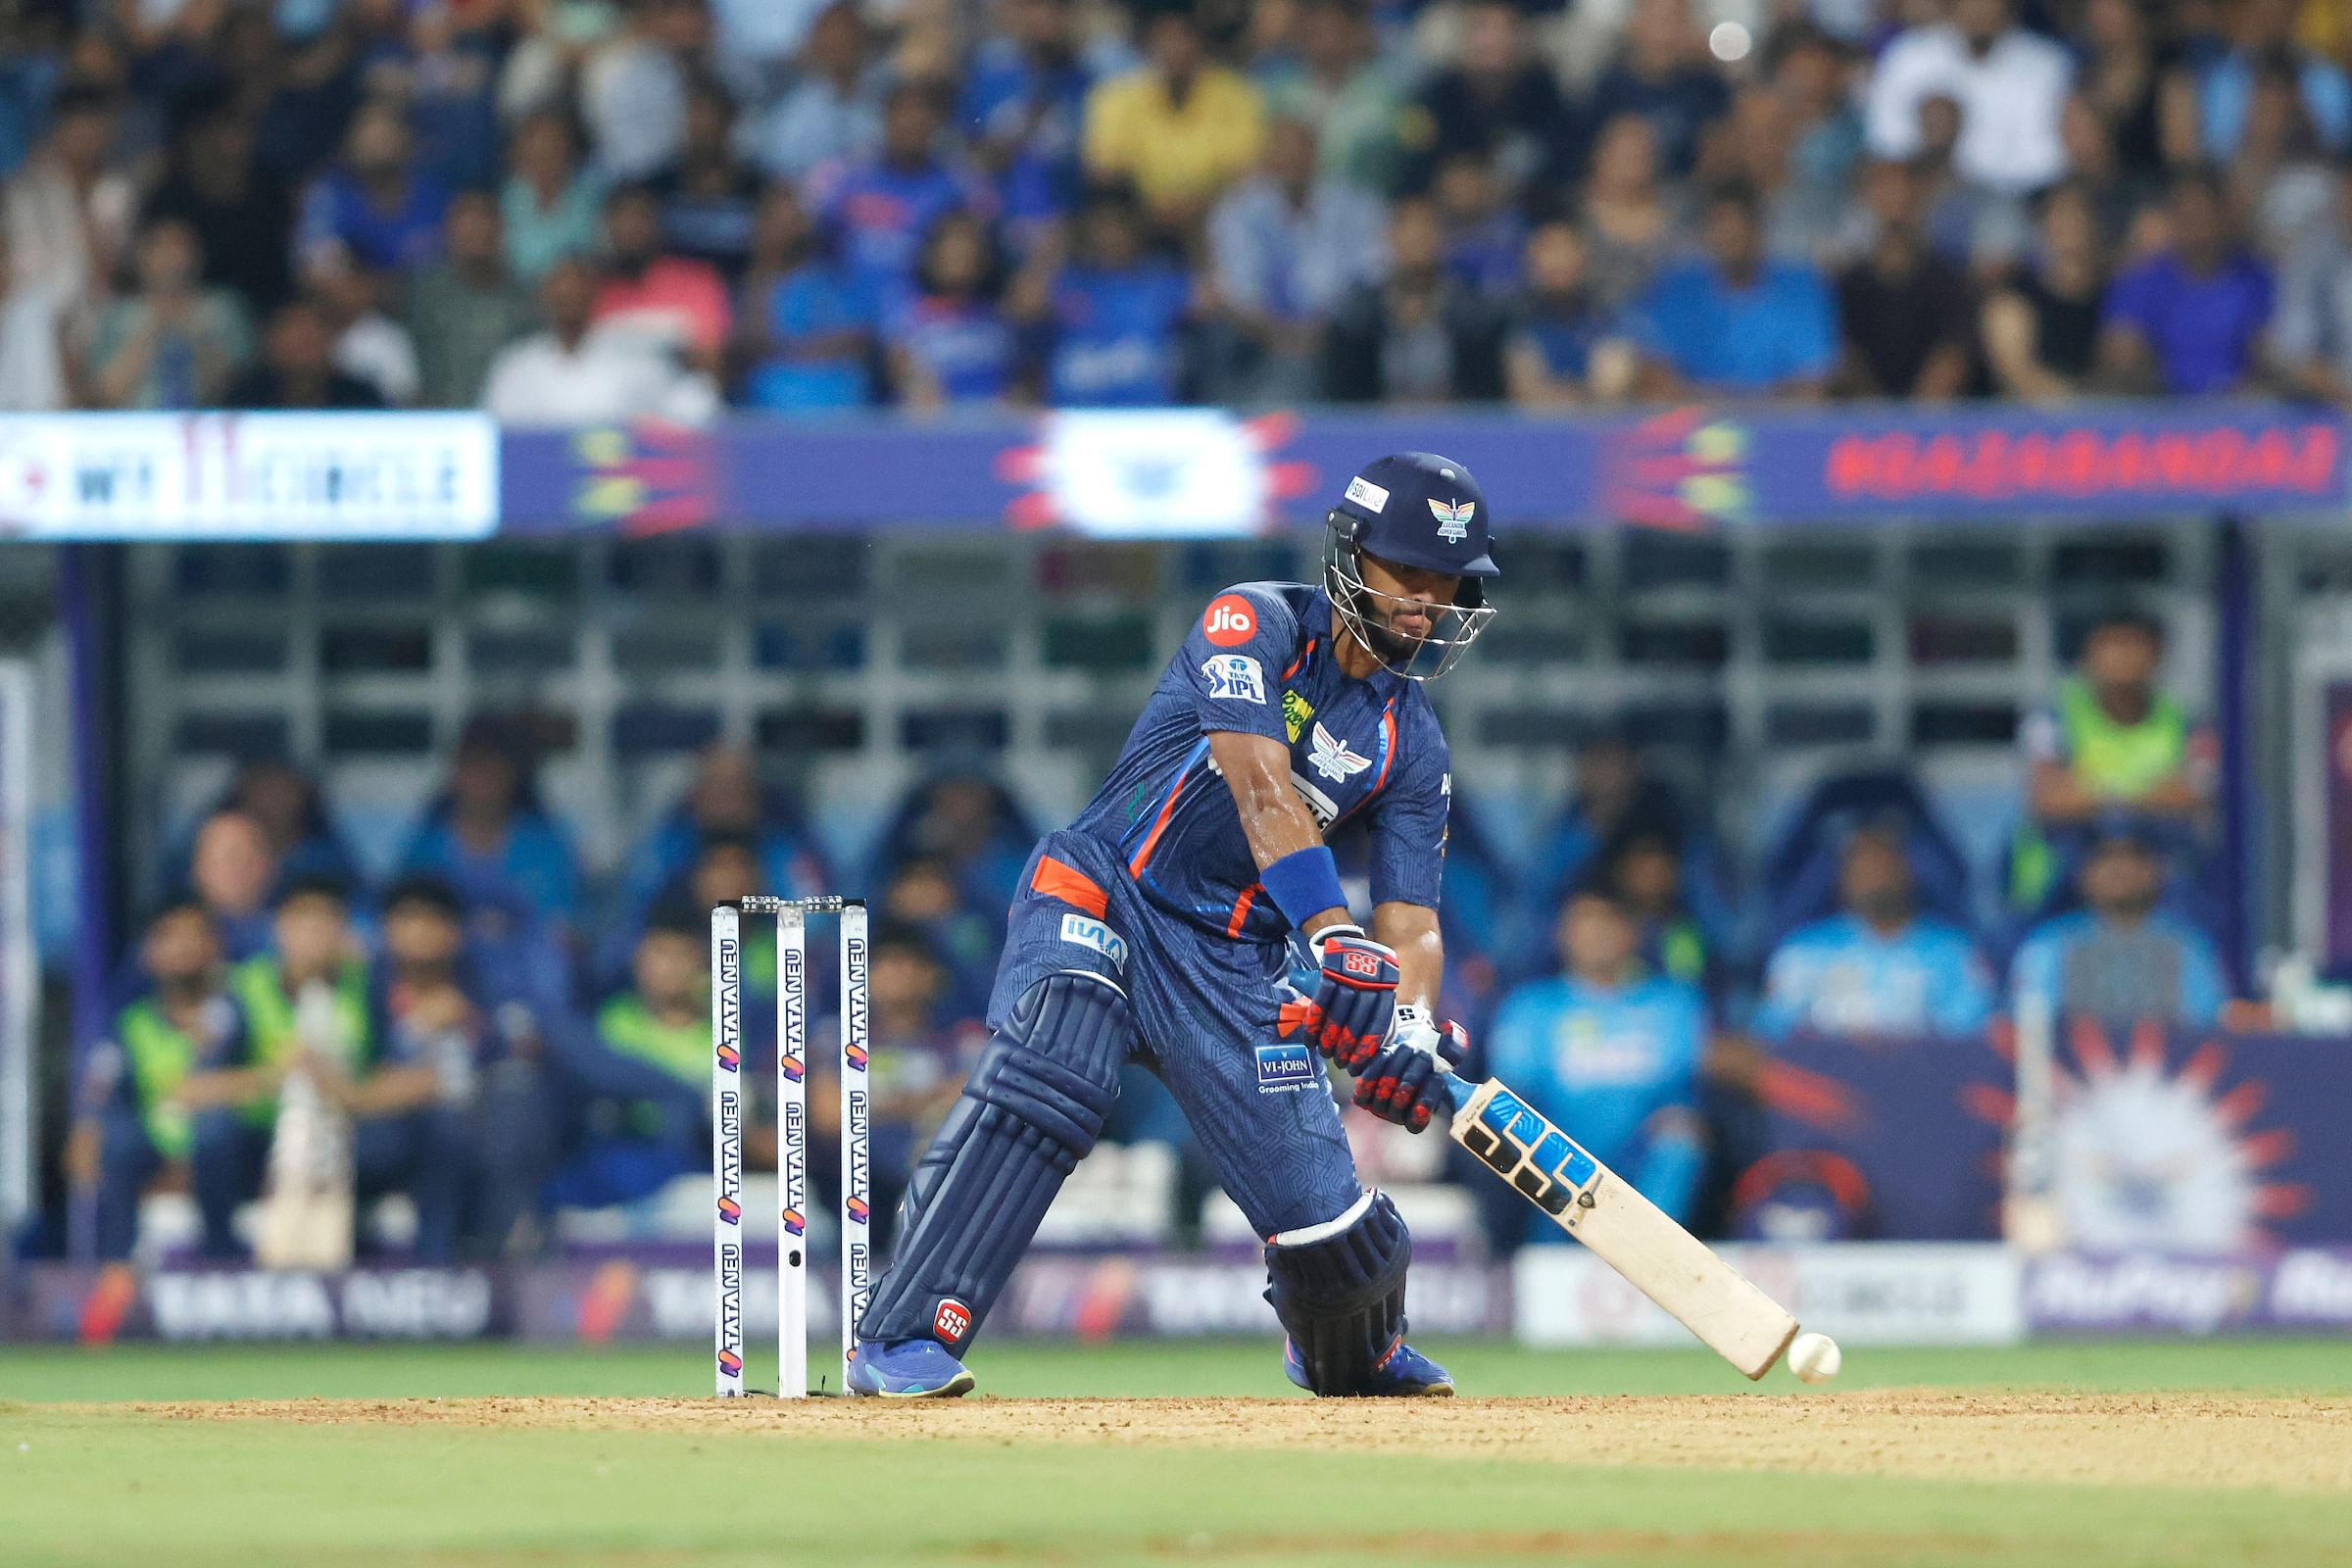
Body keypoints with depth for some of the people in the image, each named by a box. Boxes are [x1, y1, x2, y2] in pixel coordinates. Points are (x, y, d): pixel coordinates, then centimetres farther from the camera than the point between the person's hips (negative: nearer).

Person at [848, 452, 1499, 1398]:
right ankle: (901, 1342, -35)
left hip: (1233, 963, 4)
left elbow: (1410, 921, 0)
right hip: (1102, 900, -4)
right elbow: (1264, 793, -23)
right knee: (1048, 1076, -34)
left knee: (1323, 1216, -5)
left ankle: (1354, 1355, 32)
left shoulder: (1413, 746, 7)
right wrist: (1337, 943, -36)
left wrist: (1412, 1029, -23)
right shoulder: (1256, 625, -8)